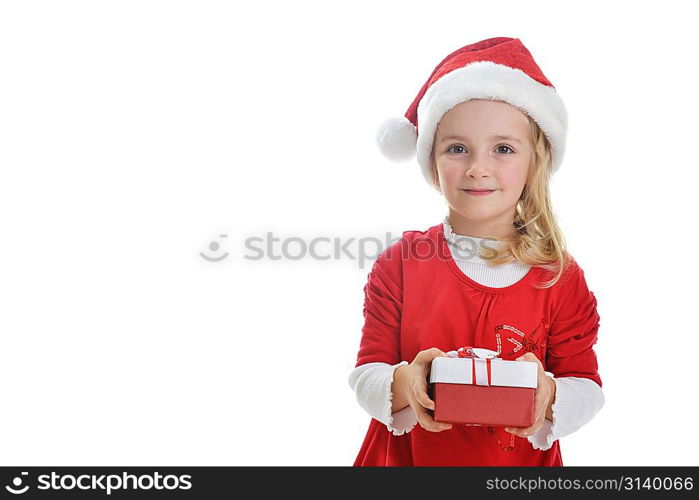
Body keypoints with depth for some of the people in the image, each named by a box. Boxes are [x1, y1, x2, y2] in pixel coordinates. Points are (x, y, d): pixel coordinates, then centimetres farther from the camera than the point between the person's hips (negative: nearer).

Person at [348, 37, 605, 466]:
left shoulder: (560, 279, -9)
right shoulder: (400, 264, -10)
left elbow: (587, 388, -7)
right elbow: (364, 377, -10)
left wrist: (547, 394, -27)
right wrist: (402, 384, -30)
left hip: (519, 463, 1)